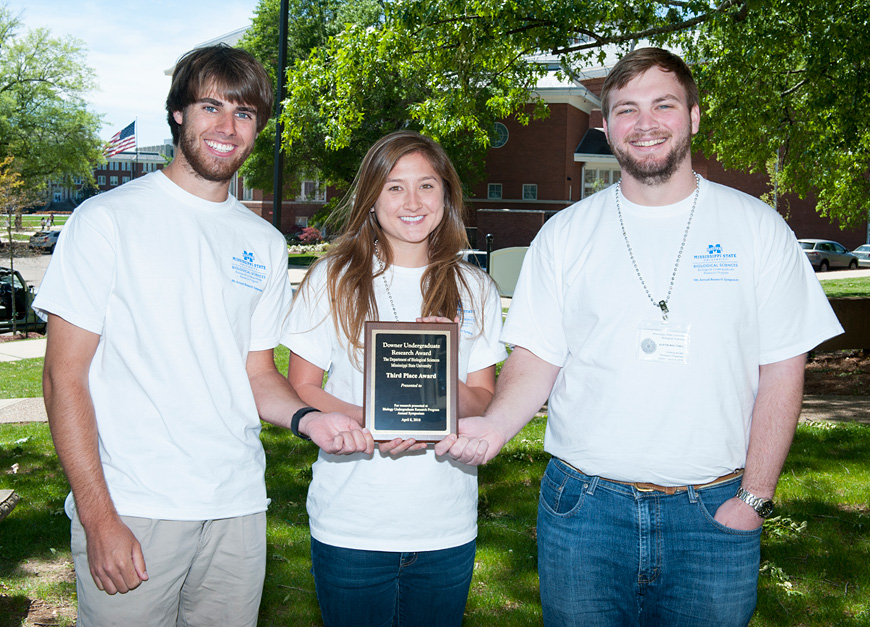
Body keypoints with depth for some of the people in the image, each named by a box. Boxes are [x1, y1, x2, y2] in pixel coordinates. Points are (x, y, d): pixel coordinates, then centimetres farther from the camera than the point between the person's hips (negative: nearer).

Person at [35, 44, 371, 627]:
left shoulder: (266, 244, 11)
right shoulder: (108, 219, -4)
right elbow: (65, 376, -7)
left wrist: (308, 417, -7)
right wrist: (99, 517, -13)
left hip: (237, 509, 4)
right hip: (132, 509, -4)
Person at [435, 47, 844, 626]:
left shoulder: (757, 227, 1)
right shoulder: (566, 233, 3)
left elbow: (781, 370, 2)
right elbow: (537, 358, 3)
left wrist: (754, 498, -4)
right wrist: (495, 425, -18)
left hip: (714, 513, 0)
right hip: (583, 506, 1)